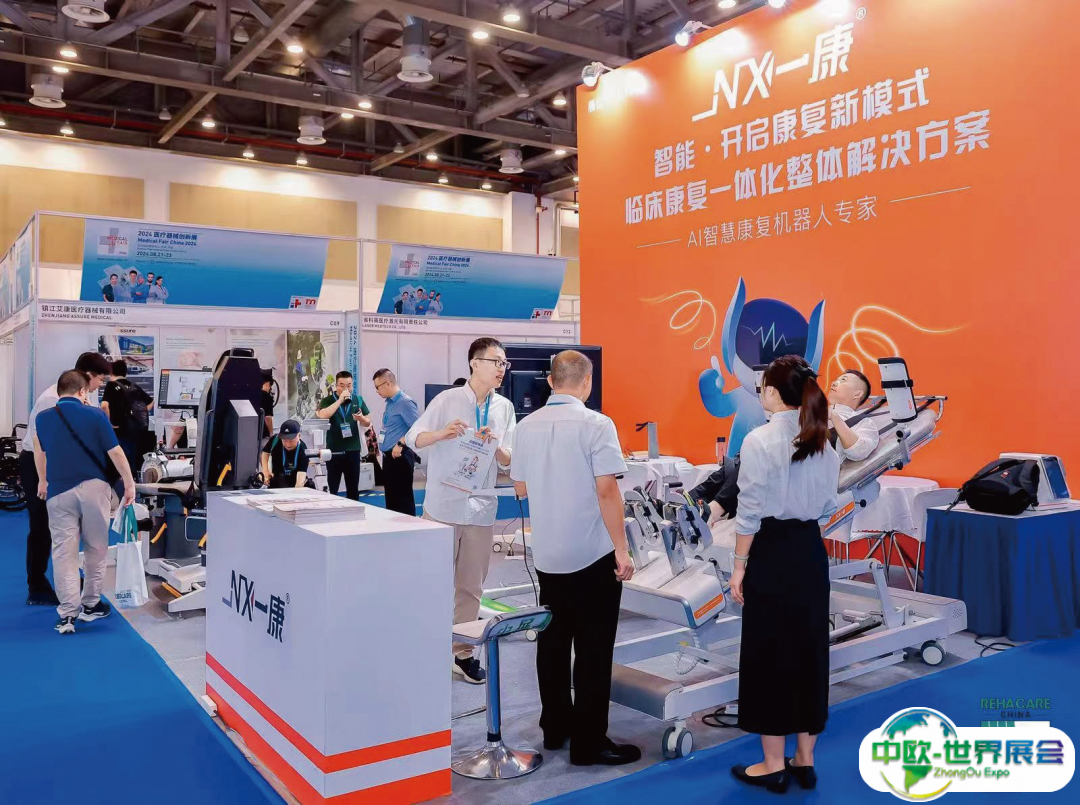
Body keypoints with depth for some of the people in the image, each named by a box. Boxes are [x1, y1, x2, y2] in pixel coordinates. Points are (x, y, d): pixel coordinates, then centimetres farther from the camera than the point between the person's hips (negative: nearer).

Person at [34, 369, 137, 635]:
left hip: (59, 492, 2)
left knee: (63, 553, 2)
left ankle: (67, 614, -3)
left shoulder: (42, 419, 4)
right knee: (96, 549, 13)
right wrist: (129, 484, 3)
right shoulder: (96, 415, -6)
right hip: (94, 488, -2)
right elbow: (116, 453, -7)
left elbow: (40, 454, 20)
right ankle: (90, 605, 21)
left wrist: (43, 482, 36)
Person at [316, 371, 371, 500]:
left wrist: (361, 418, -14)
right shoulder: (328, 400, -1)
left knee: (353, 488, 10)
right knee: (332, 488, 2)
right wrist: (340, 400, -20)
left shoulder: (358, 400, 6)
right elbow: (322, 415, -22)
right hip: (334, 450, -2)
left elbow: (368, 423, 9)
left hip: (353, 450, 2)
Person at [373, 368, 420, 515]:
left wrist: (401, 444, -25)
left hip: (400, 457, -10)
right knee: (391, 497, 15)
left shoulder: (405, 402, -16)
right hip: (389, 457, 10)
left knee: (403, 498, -5)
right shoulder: (389, 402, 13)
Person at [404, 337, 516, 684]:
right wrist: (443, 433, -24)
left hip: (481, 508, 3)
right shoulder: (447, 400, -6)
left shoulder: (505, 408, 4)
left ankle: (461, 652, 22)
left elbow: (508, 461, 5)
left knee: (471, 586, 9)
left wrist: (495, 445, -16)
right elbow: (413, 439, -6)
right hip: (443, 505, -3)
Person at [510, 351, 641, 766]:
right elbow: (607, 490, -18)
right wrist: (621, 550, -12)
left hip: (547, 554, 6)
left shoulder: (527, 426, 2)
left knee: (552, 640, 16)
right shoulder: (596, 425, -14)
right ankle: (589, 741, 9)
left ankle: (556, 725, 27)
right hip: (592, 553, -6)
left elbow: (521, 488, 10)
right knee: (593, 649, 3)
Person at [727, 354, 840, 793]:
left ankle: (773, 765, 14)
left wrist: (739, 566, -5)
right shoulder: (823, 443, 6)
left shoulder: (760, 439, -13)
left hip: (771, 553, -6)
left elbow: (750, 512, -12)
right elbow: (827, 506, 10)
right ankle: (804, 760, 23)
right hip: (812, 552, 6)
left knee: (769, 653, 4)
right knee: (809, 650, 13)